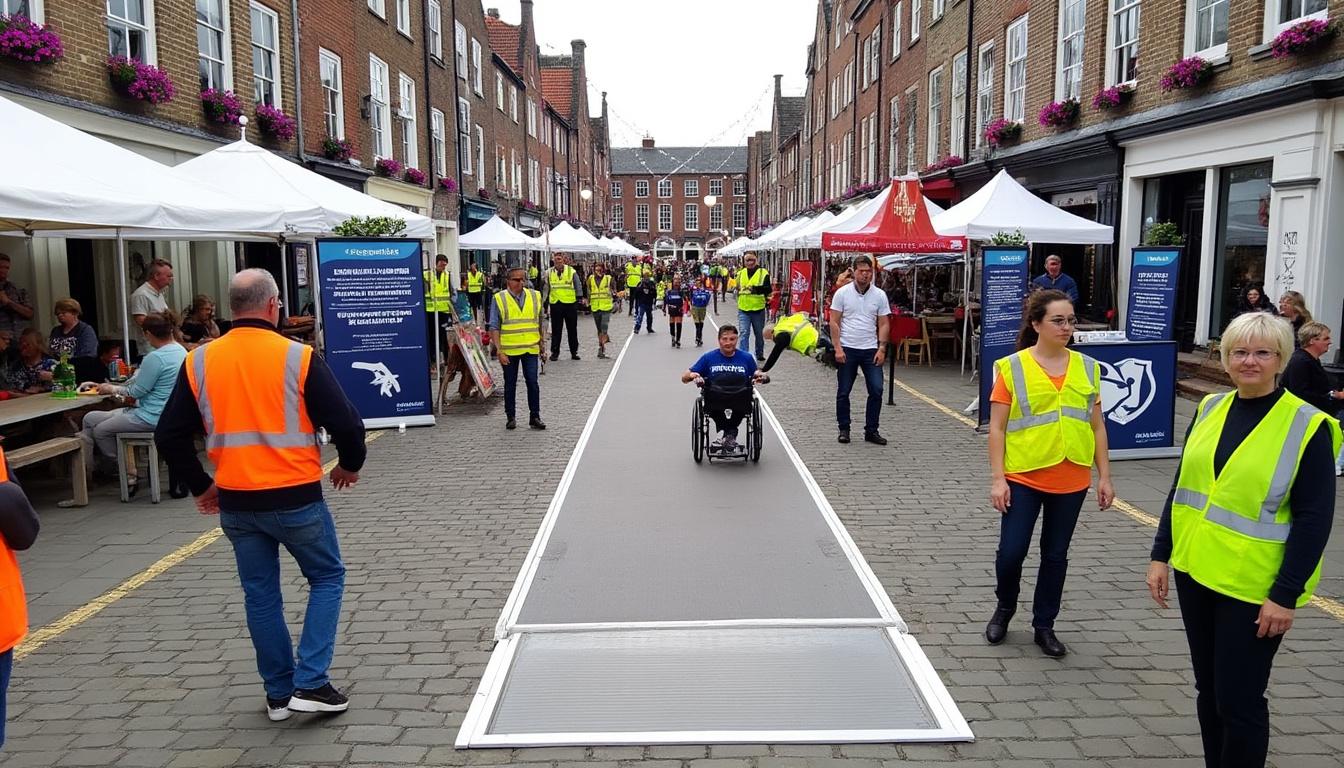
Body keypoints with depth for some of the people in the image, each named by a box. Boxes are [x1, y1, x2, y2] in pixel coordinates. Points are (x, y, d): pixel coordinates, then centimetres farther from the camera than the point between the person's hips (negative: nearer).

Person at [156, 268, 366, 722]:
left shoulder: (198, 362, 0)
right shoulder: (298, 358, -12)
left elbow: (169, 435, 6)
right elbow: (345, 423, -12)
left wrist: (200, 486, 19)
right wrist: (350, 465, 8)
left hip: (235, 503, 4)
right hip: (296, 498, -4)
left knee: (260, 594, 16)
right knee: (327, 577, 14)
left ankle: (279, 693, 25)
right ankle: (311, 683, 8)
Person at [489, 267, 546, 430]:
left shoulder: (535, 296, 6)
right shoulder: (499, 299, -3)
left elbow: (540, 323, 15)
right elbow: (494, 328, -4)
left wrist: (542, 343, 12)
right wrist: (499, 351, -11)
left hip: (530, 349, 1)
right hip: (509, 350, -1)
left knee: (532, 382, -3)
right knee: (510, 385, 8)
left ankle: (535, 417, 6)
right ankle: (510, 418, 19)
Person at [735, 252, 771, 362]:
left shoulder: (763, 273, -3)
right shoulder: (740, 273, 9)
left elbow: (767, 290, -13)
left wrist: (755, 288, -26)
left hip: (758, 309, -1)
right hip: (743, 309, 1)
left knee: (759, 334, 14)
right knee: (744, 333, -9)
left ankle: (760, 355, 32)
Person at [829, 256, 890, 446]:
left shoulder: (879, 295, 3)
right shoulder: (842, 293, -2)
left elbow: (883, 324, 5)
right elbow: (834, 322, -3)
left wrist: (882, 348, -5)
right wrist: (838, 348, -11)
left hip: (871, 350, 2)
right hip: (847, 350, -2)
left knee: (876, 390, -2)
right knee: (843, 392, 4)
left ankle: (871, 431, 9)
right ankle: (844, 429, 17)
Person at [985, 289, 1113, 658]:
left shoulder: (1087, 367, 5)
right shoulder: (1013, 368, -6)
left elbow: (1097, 426, 10)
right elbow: (997, 427, -6)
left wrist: (1104, 476, 7)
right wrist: (997, 478, -10)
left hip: (1072, 481, 3)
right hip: (1023, 478, -3)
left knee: (1056, 555, 12)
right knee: (1011, 552, -1)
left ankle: (1044, 626, 28)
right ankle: (1004, 608, 28)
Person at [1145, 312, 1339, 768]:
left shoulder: (1306, 425, -11)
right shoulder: (1211, 409, 5)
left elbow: (1314, 519, -11)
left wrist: (1286, 594, -14)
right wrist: (1161, 555, 8)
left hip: (1253, 588, -5)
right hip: (1194, 573, 5)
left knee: (1238, 700, 3)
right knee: (1208, 691, 17)